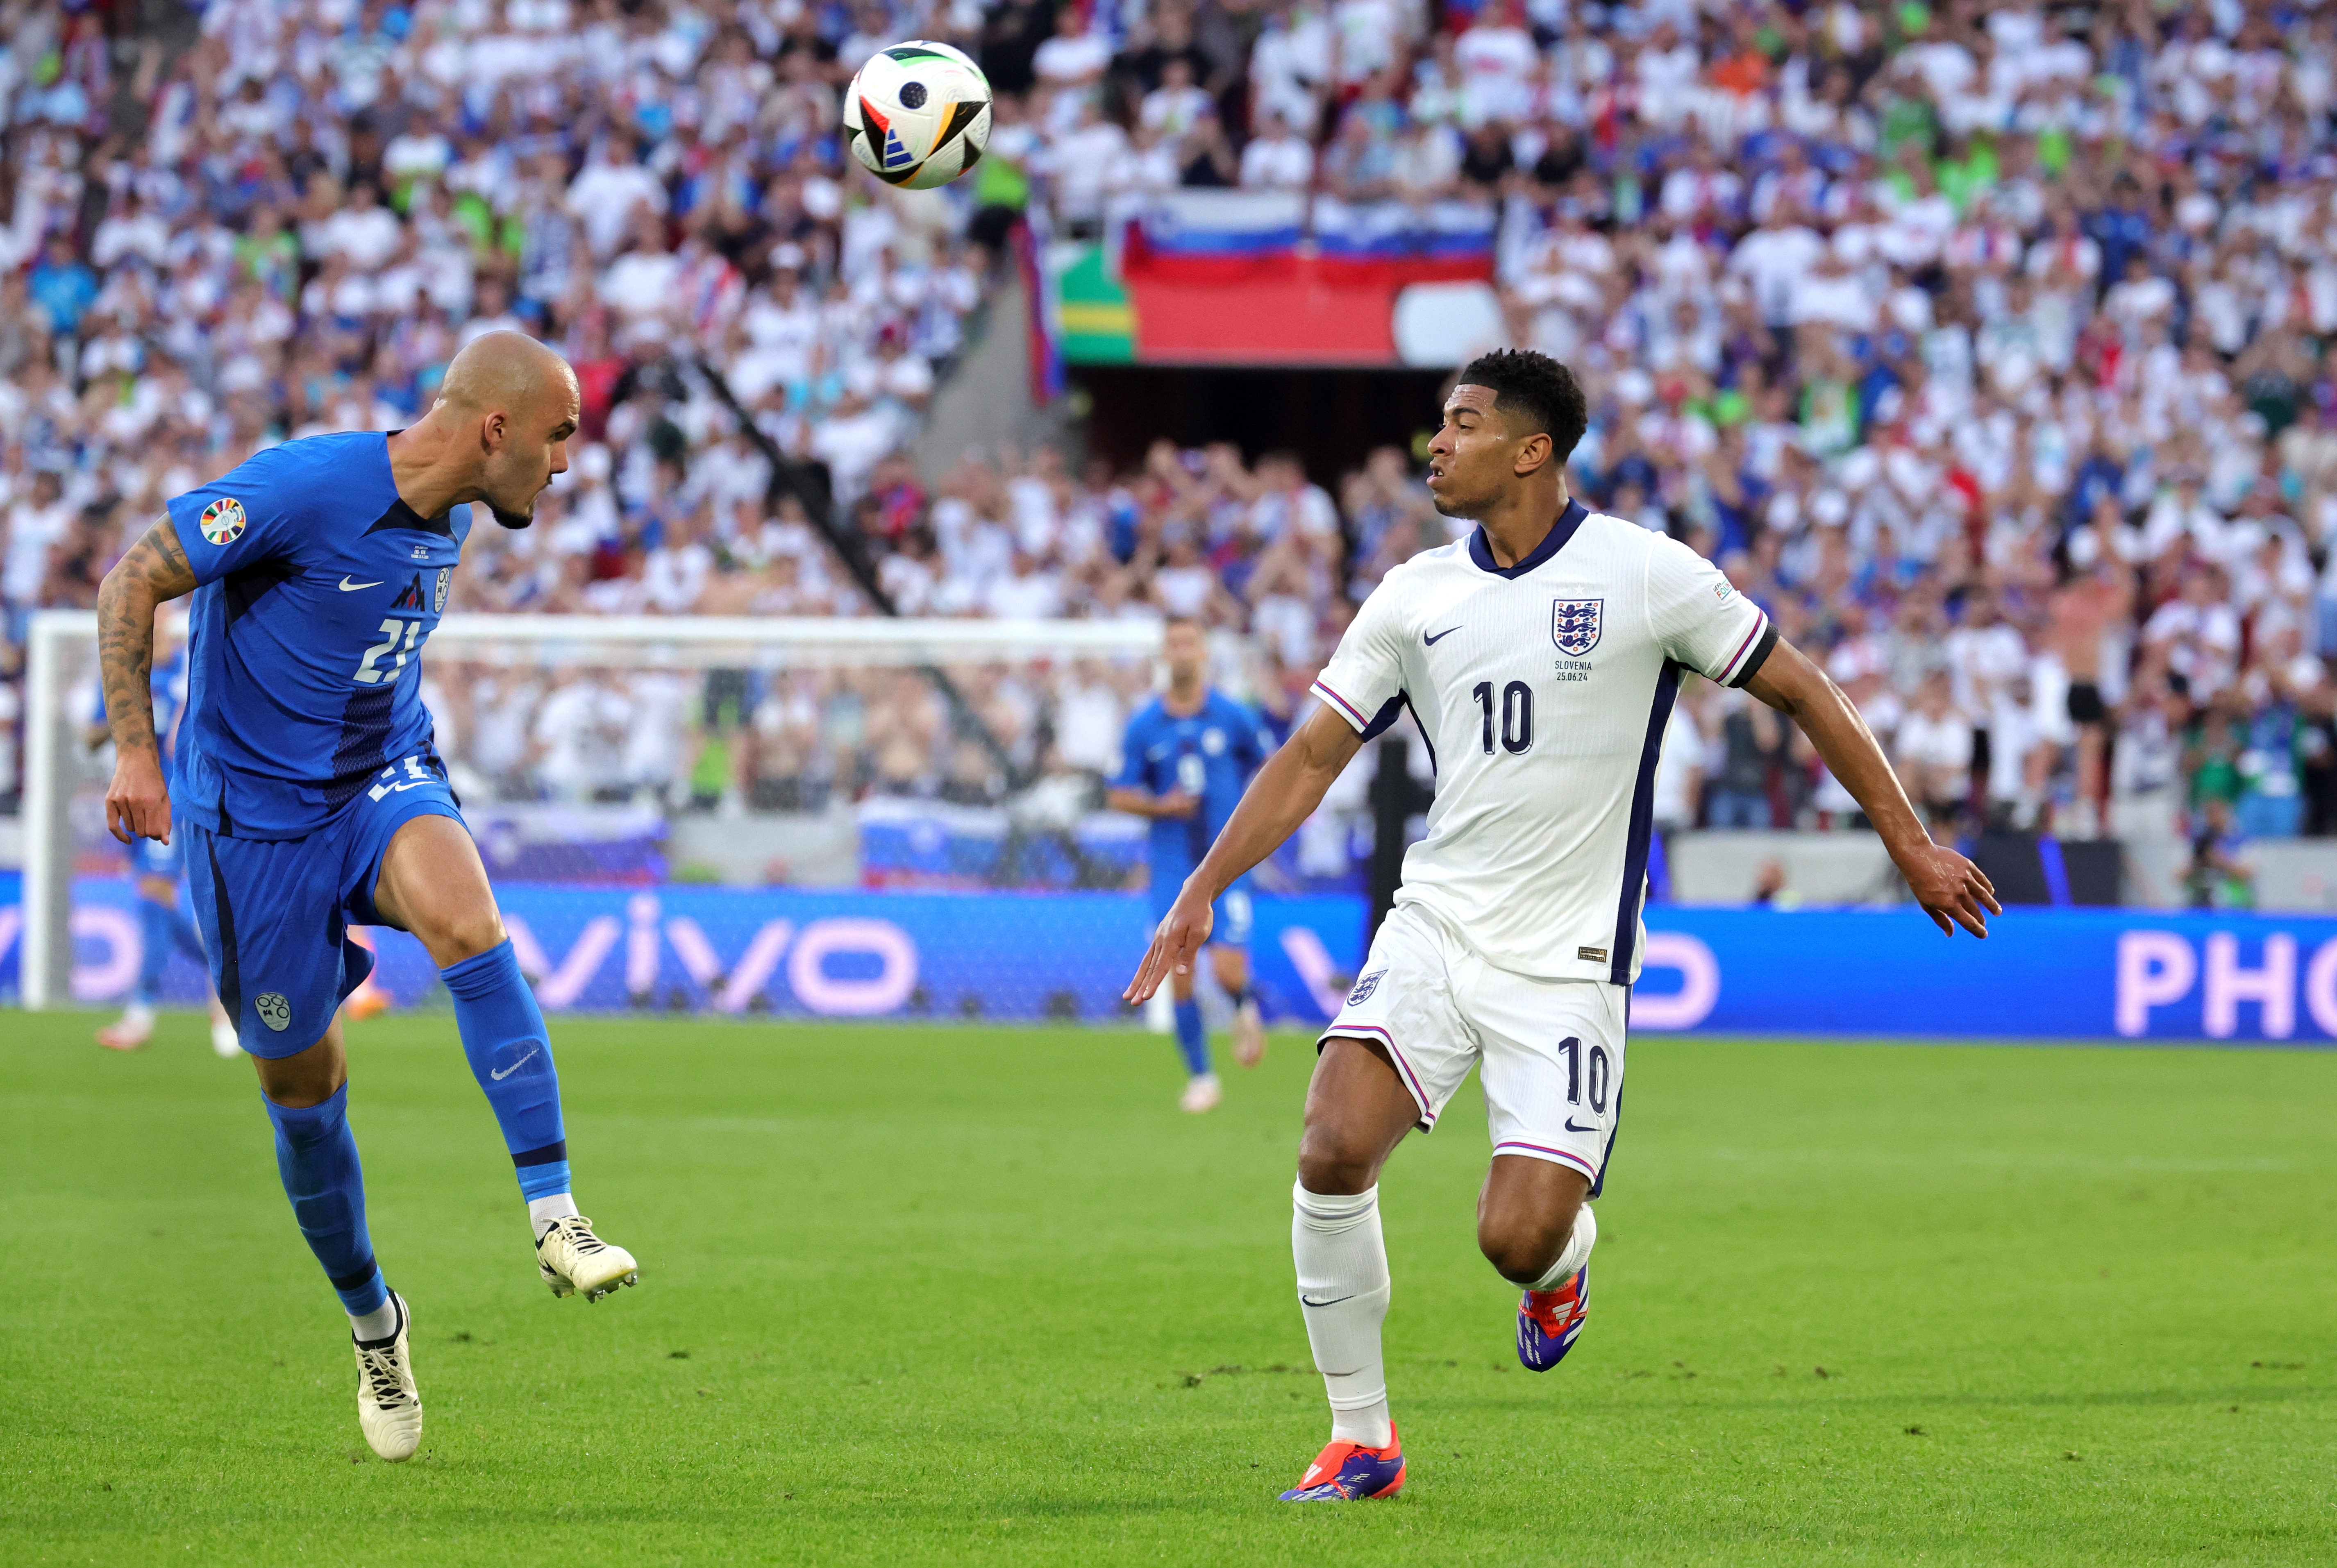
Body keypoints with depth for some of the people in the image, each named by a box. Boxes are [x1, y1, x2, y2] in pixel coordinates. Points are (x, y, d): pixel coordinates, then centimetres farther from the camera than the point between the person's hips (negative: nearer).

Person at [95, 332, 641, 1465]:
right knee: (302, 1085, 3)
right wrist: (135, 752, -20)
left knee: (464, 916, -29)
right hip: (254, 810, -4)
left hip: (384, 784, 4)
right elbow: (134, 580, -15)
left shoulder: (447, 519, 2)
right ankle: (371, 1320, 26)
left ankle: (553, 1217, -33)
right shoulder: (305, 487, -21)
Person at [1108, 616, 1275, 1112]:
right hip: (1173, 867, 1)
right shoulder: (1144, 726, -1)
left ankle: (1246, 1011, 24)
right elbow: (1120, 796, 4)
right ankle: (1200, 1077, 10)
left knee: (1229, 972, -13)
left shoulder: (1232, 717, -2)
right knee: (1180, 975, -5)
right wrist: (1161, 806, -14)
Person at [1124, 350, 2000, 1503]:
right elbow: (1313, 755, 11)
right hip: (1433, 928, 3)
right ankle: (1361, 1442, -2)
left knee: (1518, 1239, -14)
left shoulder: (1646, 576, -7)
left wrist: (1908, 843, 4)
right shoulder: (1414, 597, 4)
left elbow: (1800, 692, 3)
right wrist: (1202, 889, 3)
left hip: (1569, 963, -3)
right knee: (1332, 1153, -18)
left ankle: (1563, 1257, 27)